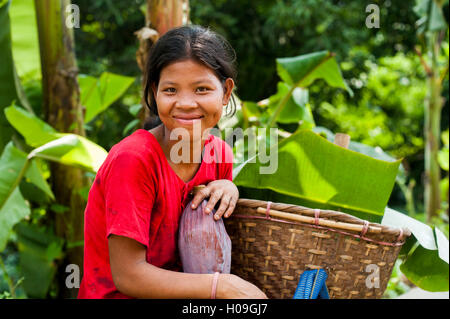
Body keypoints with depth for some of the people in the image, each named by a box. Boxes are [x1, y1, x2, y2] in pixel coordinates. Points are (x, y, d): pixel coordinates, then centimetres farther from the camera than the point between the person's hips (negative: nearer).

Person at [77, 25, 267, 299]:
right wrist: (221, 286, -27)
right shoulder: (132, 160, -23)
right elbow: (128, 276, -23)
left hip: (173, 289, 7)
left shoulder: (220, 153, -3)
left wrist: (228, 191, -8)